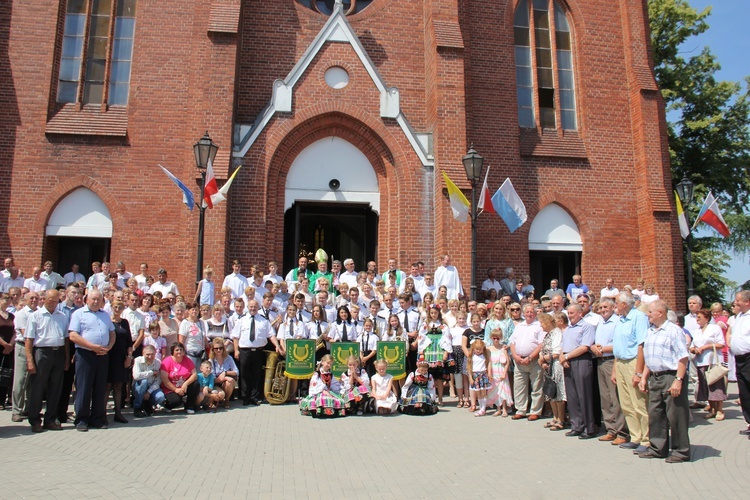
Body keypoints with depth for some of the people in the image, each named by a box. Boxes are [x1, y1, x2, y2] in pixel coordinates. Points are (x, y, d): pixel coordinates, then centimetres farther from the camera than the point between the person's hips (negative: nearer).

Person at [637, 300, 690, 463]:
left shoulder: (674, 330, -10)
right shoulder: (649, 332, 14)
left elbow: (683, 357, -15)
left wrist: (678, 380, -21)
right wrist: (644, 377, 16)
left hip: (671, 377, -8)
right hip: (654, 378, 8)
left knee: (675, 415, -1)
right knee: (655, 414, 13)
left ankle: (681, 451, 11)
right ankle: (658, 448, 24)